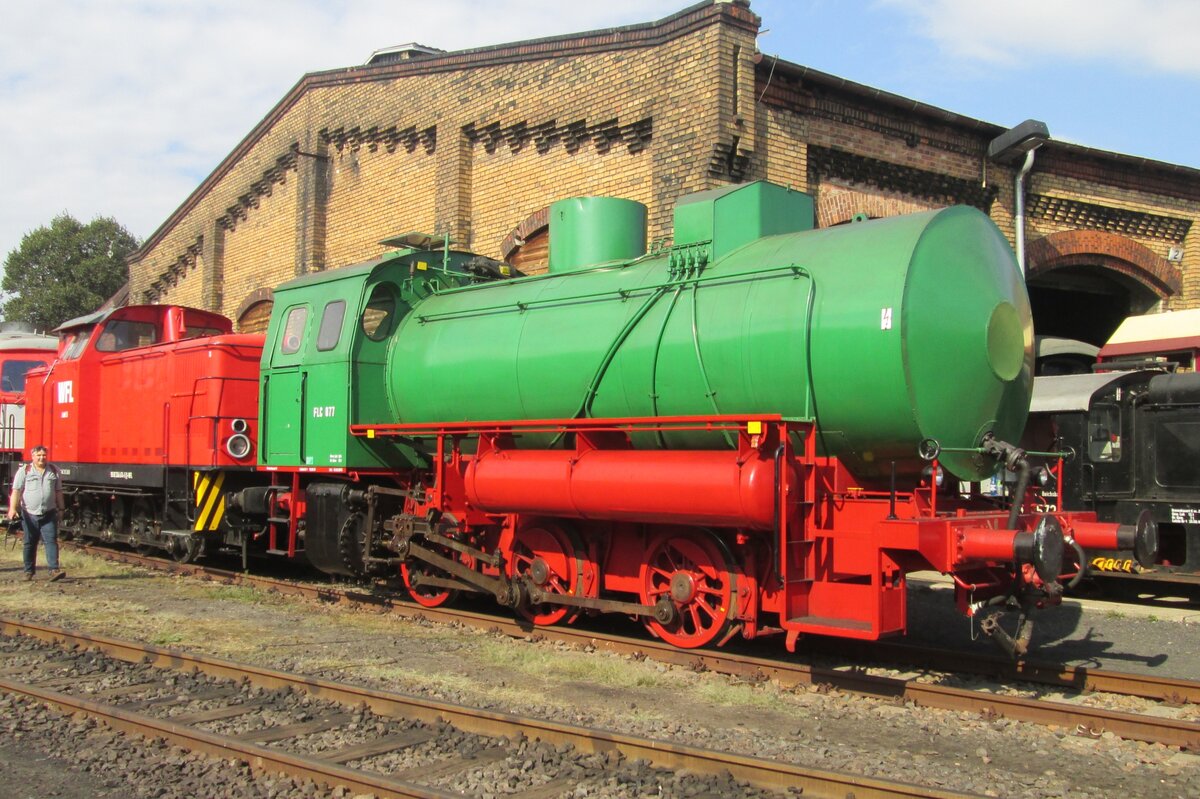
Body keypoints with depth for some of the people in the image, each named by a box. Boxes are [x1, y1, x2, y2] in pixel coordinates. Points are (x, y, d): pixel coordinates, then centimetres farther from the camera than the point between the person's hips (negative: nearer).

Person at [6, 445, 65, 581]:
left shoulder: (54, 470, 7)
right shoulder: (24, 471, 1)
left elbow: (58, 492, 12)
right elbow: (16, 491, -5)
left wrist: (61, 509, 11)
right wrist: (12, 508, -15)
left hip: (49, 514, 1)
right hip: (29, 515, 0)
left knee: (51, 541, -10)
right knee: (29, 544, 9)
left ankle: (54, 570, -17)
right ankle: (28, 571, 19)